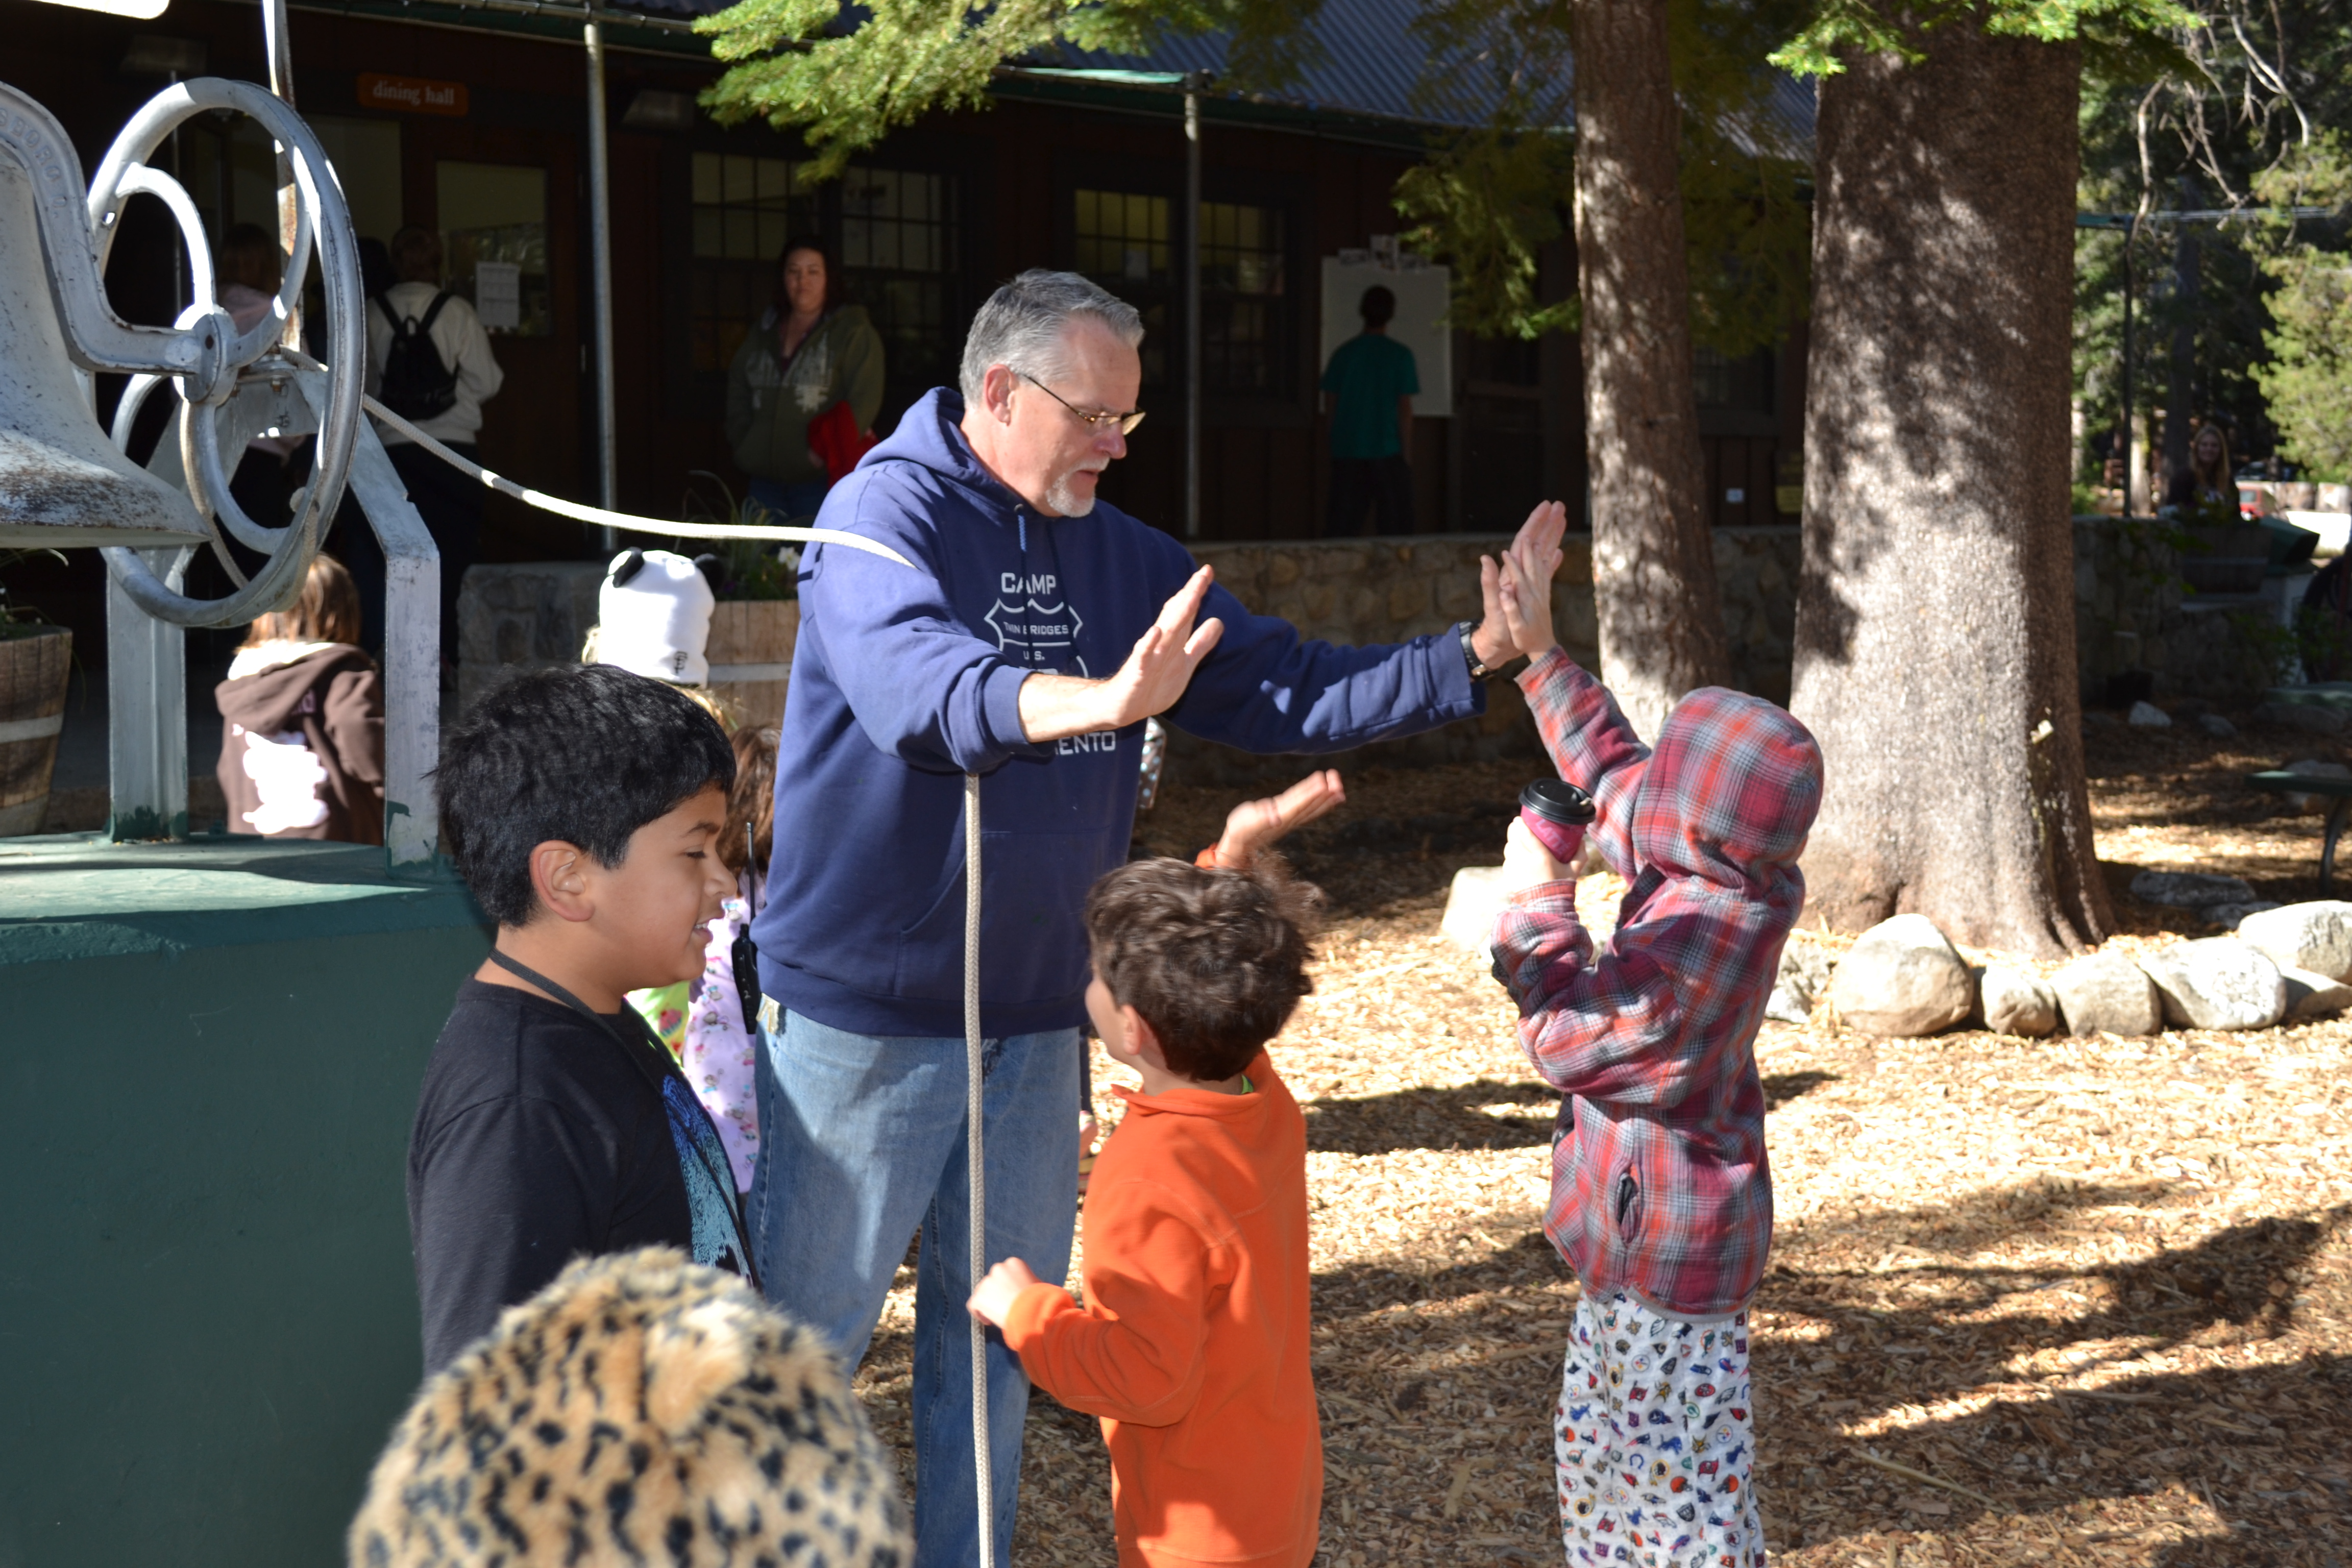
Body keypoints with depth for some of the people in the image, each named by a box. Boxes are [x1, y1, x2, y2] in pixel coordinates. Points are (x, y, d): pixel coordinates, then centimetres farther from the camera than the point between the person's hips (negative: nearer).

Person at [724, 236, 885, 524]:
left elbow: (864, 401, -12)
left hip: (820, 480, -6)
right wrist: (741, 441, 9)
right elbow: (738, 389, 23)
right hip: (765, 476, 6)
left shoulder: (853, 332, -4)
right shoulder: (763, 333, 17)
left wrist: (825, 452, -16)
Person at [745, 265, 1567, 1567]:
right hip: (861, 1017, -6)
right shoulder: (887, 511, -13)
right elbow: (913, 680, -33)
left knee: (995, 1336, 15)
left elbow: (1282, 690, 9)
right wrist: (1084, 701, -52)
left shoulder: (1120, 555, 9)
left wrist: (1469, 659, -3)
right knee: (803, 1331, 0)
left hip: (1033, 1020, 7)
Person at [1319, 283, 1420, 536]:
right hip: (1387, 450, -3)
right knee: (1395, 526, 4)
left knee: (1341, 526, 6)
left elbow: (1330, 404, 7)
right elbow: (1405, 408, -6)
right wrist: (1406, 450, 2)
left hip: (1346, 451, 3)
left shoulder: (1343, 353, 3)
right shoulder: (1400, 355, -5)